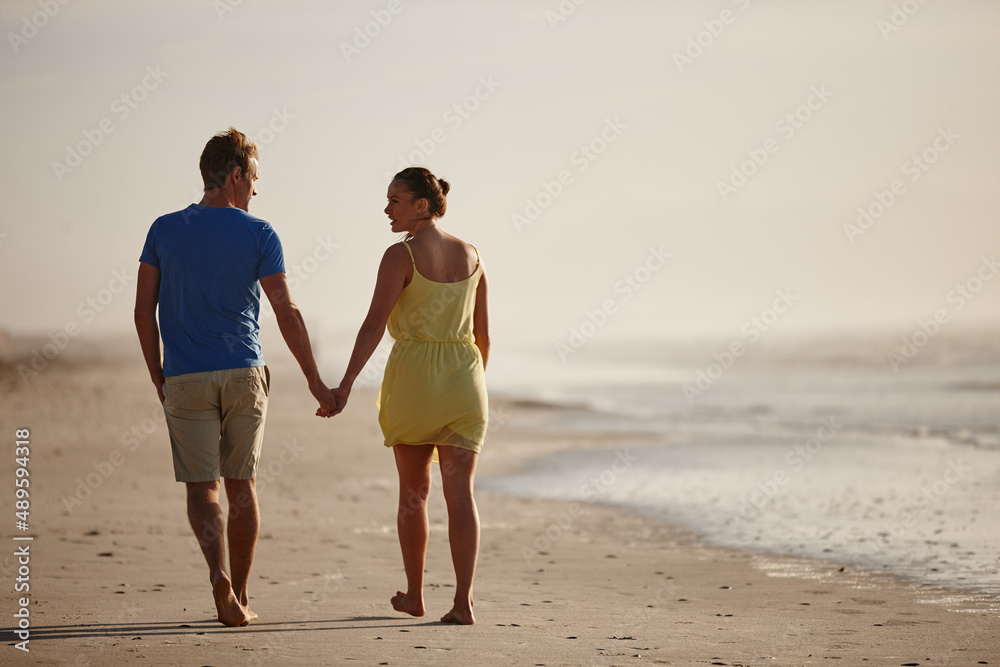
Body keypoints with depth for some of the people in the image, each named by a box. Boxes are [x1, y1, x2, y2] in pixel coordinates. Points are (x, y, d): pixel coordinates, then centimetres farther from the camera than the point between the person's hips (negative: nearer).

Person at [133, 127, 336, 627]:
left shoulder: (164, 230, 2)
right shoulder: (259, 235, -4)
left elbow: (143, 312, 2)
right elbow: (287, 314, -6)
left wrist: (159, 378, 11)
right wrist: (315, 381, 1)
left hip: (185, 380, 0)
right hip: (244, 376, 0)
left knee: (201, 488, 2)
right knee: (241, 484, 12)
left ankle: (219, 572, -23)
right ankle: (238, 597, 17)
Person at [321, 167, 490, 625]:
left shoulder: (401, 256, -9)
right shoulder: (471, 256, 8)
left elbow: (374, 324, -18)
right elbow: (482, 333, 13)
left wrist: (345, 386, -21)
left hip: (414, 380, -3)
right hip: (463, 380, 3)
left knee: (413, 490, 14)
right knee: (460, 493, -2)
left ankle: (414, 595, 24)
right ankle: (463, 602, -14)